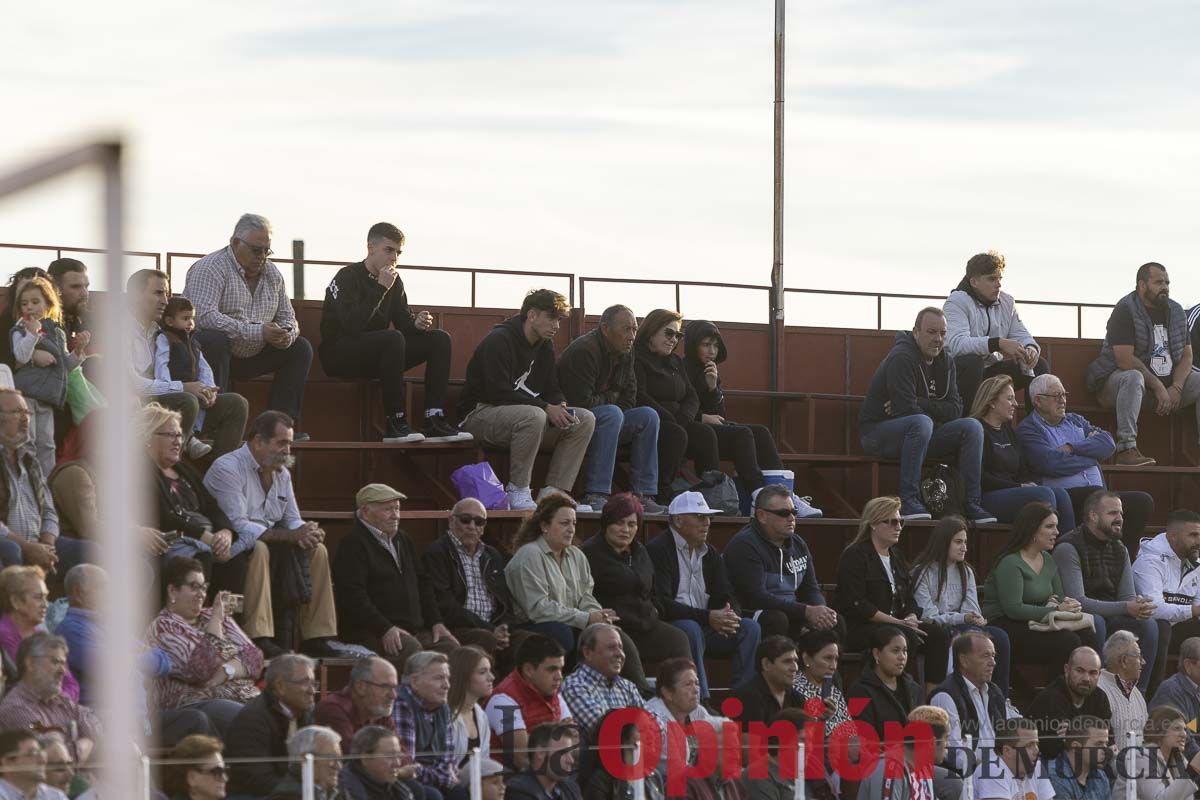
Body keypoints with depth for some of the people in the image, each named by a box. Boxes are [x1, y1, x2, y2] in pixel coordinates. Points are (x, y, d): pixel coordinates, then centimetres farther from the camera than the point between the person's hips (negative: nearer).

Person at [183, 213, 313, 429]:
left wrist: (287, 334, -12)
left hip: (251, 355, 8)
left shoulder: (272, 273, 9)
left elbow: (287, 316, 17)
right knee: (215, 339, -38)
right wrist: (257, 332, -33)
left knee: (301, 348, 1)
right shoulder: (210, 269, -16)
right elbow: (204, 316, -30)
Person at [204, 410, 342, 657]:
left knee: (317, 551, -4)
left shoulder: (281, 473, 12)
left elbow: (293, 521, 14)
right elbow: (239, 528, -26)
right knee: (258, 549, -36)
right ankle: (259, 638, -38)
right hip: (228, 549, -8)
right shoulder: (227, 468, -17)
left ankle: (317, 636, -6)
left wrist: (308, 532, -13)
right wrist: (292, 536, -29)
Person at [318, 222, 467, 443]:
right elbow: (353, 326, -25)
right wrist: (381, 289, -24)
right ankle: (395, 423, -33)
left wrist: (417, 323, -15)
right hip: (340, 354, -8)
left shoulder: (394, 281, 12)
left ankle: (433, 421, -19)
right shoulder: (348, 278, -12)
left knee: (439, 339, -6)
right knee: (393, 338, -36)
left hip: (376, 354, 8)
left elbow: (403, 320, 9)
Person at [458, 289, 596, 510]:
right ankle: (518, 492, -28)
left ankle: (553, 492, -14)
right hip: (480, 413, -9)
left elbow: (552, 390, 15)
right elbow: (498, 393, -23)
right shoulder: (499, 340, -15)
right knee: (534, 416, -39)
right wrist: (546, 408, -26)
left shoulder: (544, 346, 12)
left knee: (585, 420, -9)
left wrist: (560, 407, -11)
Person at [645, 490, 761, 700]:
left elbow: (727, 597, 12)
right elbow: (661, 604, -17)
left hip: (706, 627, 7)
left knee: (750, 628, -13)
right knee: (691, 628, -37)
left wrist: (730, 616, -14)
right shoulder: (657, 550, -8)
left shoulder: (710, 554, 16)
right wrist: (707, 617, -23)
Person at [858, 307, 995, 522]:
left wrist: (919, 404, -17)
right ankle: (908, 500, -38)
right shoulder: (902, 359, -17)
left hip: (918, 432, 8)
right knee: (921, 423, -39)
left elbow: (954, 409, -2)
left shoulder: (945, 362, 8)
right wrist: (934, 409, -10)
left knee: (972, 427, -11)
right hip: (878, 430, -8)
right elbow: (906, 410, -25)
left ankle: (972, 504, -15)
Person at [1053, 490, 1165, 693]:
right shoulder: (1069, 548, -15)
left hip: (1110, 615, 6)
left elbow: (1127, 597, 7)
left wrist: (1139, 605, -21)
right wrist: (1126, 608, -30)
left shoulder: (1119, 550, 9)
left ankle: (1139, 692, -15)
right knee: (1096, 623, -37)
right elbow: (1077, 601, -24)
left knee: (1149, 623, -18)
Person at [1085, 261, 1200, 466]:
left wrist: (1176, 388, -12)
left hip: (1169, 382, 6)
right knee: (1133, 378, -39)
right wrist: (1158, 387, -23)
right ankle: (1126, 449, -46)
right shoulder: (1125, 311, -12)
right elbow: (1125, 359, -21)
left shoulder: (1176, 311, 9)